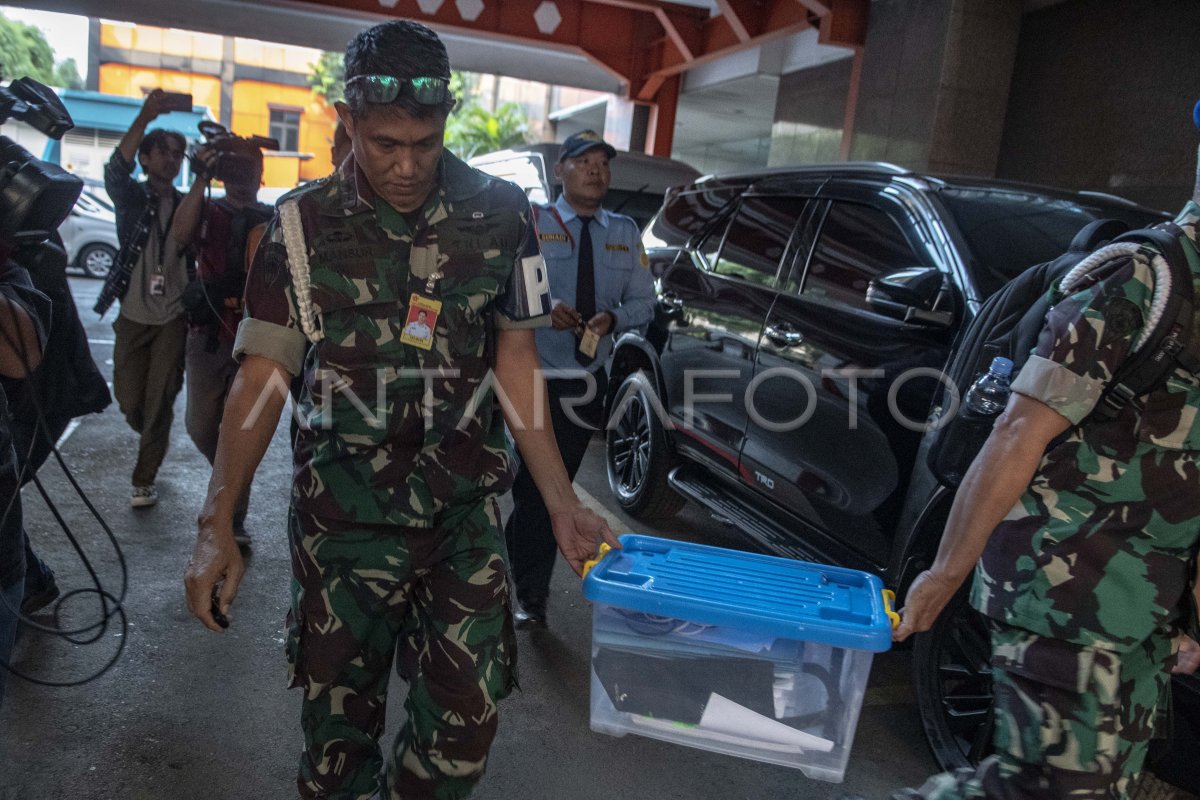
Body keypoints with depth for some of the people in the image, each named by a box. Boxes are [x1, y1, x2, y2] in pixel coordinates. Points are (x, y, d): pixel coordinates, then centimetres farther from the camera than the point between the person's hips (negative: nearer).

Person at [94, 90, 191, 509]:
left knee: (159, 403, -2)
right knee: (130, 401, 7)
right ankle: (153, 443, 38)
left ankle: (144, 480, 9)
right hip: (133, 315, 1)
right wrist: (144, 118, -34)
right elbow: (115, 169, -21)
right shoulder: (131, 197, 2)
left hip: (173, 318, 0)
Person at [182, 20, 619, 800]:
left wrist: (563, 503, -1)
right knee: (338, 718, 12)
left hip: (465, 510, 1)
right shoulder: (305, 224, -2)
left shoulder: (500, 213, -2)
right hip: (343, 512, 0)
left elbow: (515, 359, 3)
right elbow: (264, 373, -1)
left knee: (465, 722, 3)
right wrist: (218, 524, -9)